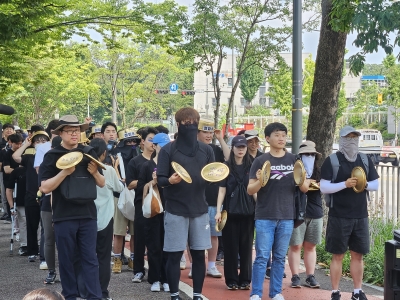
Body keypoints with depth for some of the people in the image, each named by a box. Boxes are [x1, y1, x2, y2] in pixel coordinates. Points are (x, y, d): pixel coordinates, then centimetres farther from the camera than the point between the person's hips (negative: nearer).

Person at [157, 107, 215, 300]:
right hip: (175, 210, -3)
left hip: (200, 209, 3)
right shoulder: (168, 150, -3)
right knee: (174, 255, 1)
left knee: (199, 254, 7)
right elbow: (160, 179, -4)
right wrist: (170, 181, -26)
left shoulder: (206, 150, 7)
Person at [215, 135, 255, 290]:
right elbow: (222, 190, 0)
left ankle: (245, 279, 13)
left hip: (248, 212, 1)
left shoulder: (251, 166, 4)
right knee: (231, 247, 3)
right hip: (230, 211, -1)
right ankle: (231, 280, 11)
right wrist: (218, 211, -8)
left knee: (246, 247, 6)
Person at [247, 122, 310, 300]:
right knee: (262, 257, -2)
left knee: (280, 257, 9)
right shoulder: (260, 161, -2)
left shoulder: (294, 160, 5)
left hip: (287, 217, 3)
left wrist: (302, 181, -16)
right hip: (265, 217, -2)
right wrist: (259, 182, -24)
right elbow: (250, 190, -3)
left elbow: (305, 189, 6)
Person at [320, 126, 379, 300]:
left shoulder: (365, 160, 8)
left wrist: (365, 184, -11)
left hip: (360, 216, 4)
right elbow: (323, 188, -10)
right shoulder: (332, 161, -5)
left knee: (357, 254, 9)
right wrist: (345, 184, -22)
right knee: (338, 255, 2)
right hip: (339, 217, -4)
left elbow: (376, 184, 11)